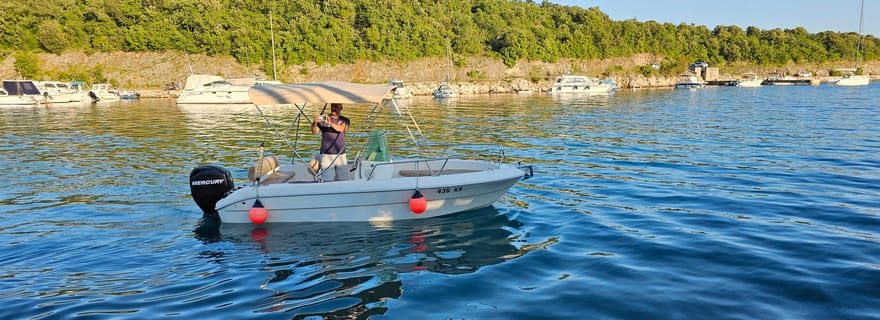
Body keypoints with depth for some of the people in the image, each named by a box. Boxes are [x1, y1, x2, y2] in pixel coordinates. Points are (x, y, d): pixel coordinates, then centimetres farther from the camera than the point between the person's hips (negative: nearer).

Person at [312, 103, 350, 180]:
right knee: (328, 180, -11)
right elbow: (314, 131, -8)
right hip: (326, 155, -2)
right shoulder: (323, 119, 6)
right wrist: (315, 123, -29)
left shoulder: (345, 121, 7)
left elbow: (341, 129, -15)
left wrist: (330, 123, -33)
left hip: (341, 155, 2)